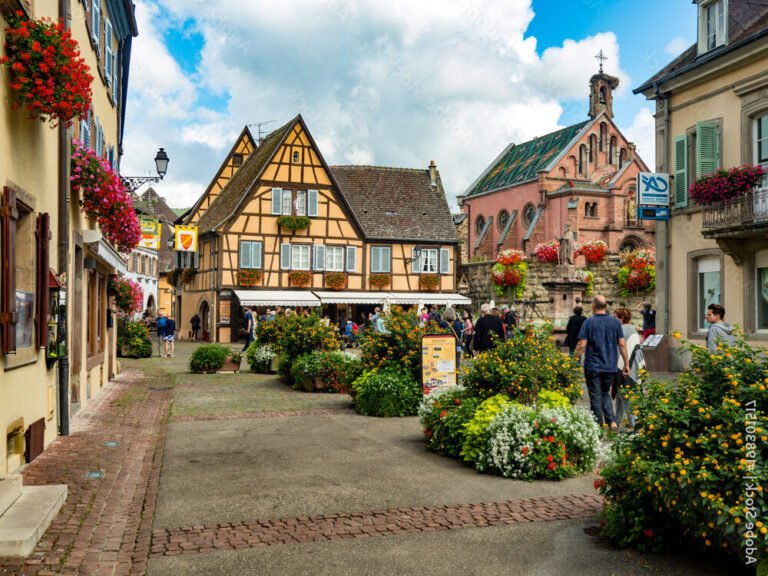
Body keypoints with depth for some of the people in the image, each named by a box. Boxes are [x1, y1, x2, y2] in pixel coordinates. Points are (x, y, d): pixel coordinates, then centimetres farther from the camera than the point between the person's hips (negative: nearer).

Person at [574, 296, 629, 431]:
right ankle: (612, 421, 4)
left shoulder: (588, 322, -9)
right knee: (605, 394, 19)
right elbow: (622, 344, 1)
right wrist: (626, 364, 7)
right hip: (611, 367, 4)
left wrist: (575, 361, -2)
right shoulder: (616, 322, 2)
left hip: (593, 367, -4)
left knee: (596, 397, 5)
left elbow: (582, 345, -12)